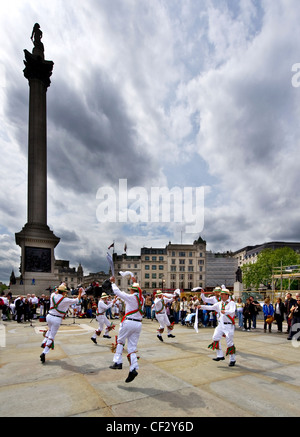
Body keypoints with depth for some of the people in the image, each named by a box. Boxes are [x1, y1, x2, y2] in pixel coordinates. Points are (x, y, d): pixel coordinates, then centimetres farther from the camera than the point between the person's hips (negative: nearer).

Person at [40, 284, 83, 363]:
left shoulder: (53, 296, -3)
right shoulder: (65, 300, -15)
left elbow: (55, 292, 24)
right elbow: (77, 300, -2)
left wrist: (60, 287, 37)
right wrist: (80, 293, 14)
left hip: (49, 316, 6)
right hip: (57, 319, -5)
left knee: (50, 329, 34)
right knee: (52, 336, 3)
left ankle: (44, 343, 26)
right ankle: (44, 353, -1)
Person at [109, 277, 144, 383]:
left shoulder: (130, 297, -8)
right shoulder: (141, 298, 8)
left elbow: (117, 292, 0)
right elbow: (138, 292, 32)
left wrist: (113, 282, 15)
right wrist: (135, 282, 43)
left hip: (128, 322, -5)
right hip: (138, 324, 5)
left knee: (120, 341, 15)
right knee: (132, 347, 6)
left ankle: (118, 362, 7)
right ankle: (133, 368, -5)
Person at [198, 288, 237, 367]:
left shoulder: (231, 303, -11)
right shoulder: (220, 303, 11)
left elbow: (232, 311, -28)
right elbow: (211, 307, 13)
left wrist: (225, 312, -47)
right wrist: (201, 306, 5)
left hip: (228, 325, -7)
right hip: (221, 324, 7)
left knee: (230, 342, -1)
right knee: (215, 338, 2)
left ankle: (232, 360, 14)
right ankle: (220, 356, 15)